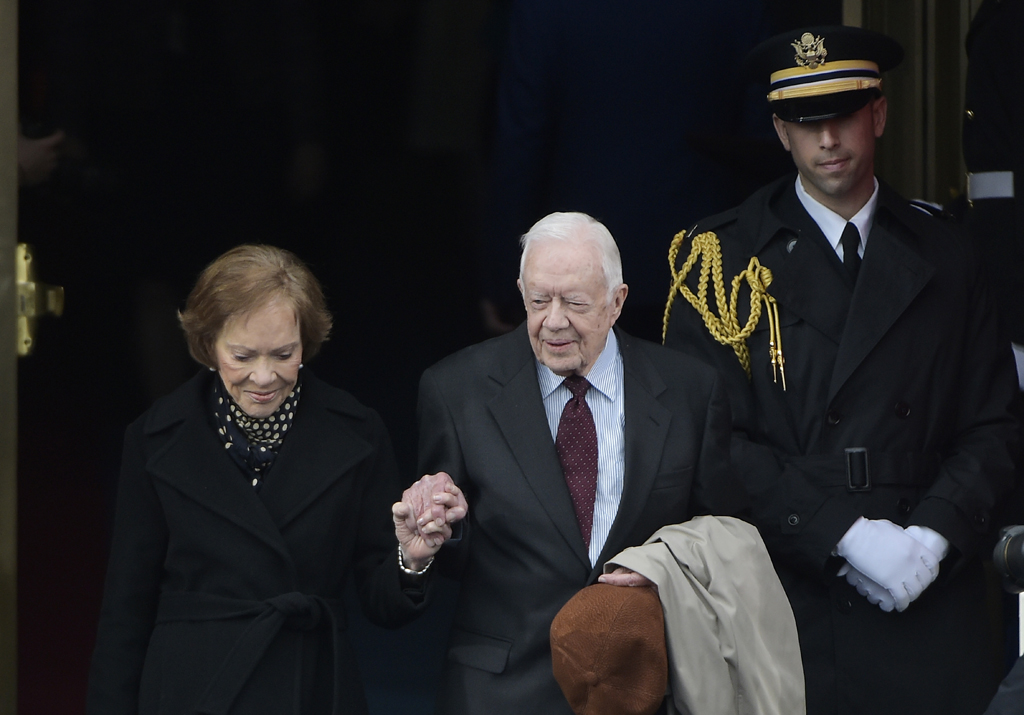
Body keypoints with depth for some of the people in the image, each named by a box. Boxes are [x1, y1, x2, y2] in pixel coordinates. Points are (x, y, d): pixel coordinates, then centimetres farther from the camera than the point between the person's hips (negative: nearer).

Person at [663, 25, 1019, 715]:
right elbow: (714, 437, -5)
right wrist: (844, 536, -14)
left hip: (927, 607, 2)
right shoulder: (722, 256, 3)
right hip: (785, 601, -2)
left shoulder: (942, 258, 12)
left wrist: (934, 536, -8)